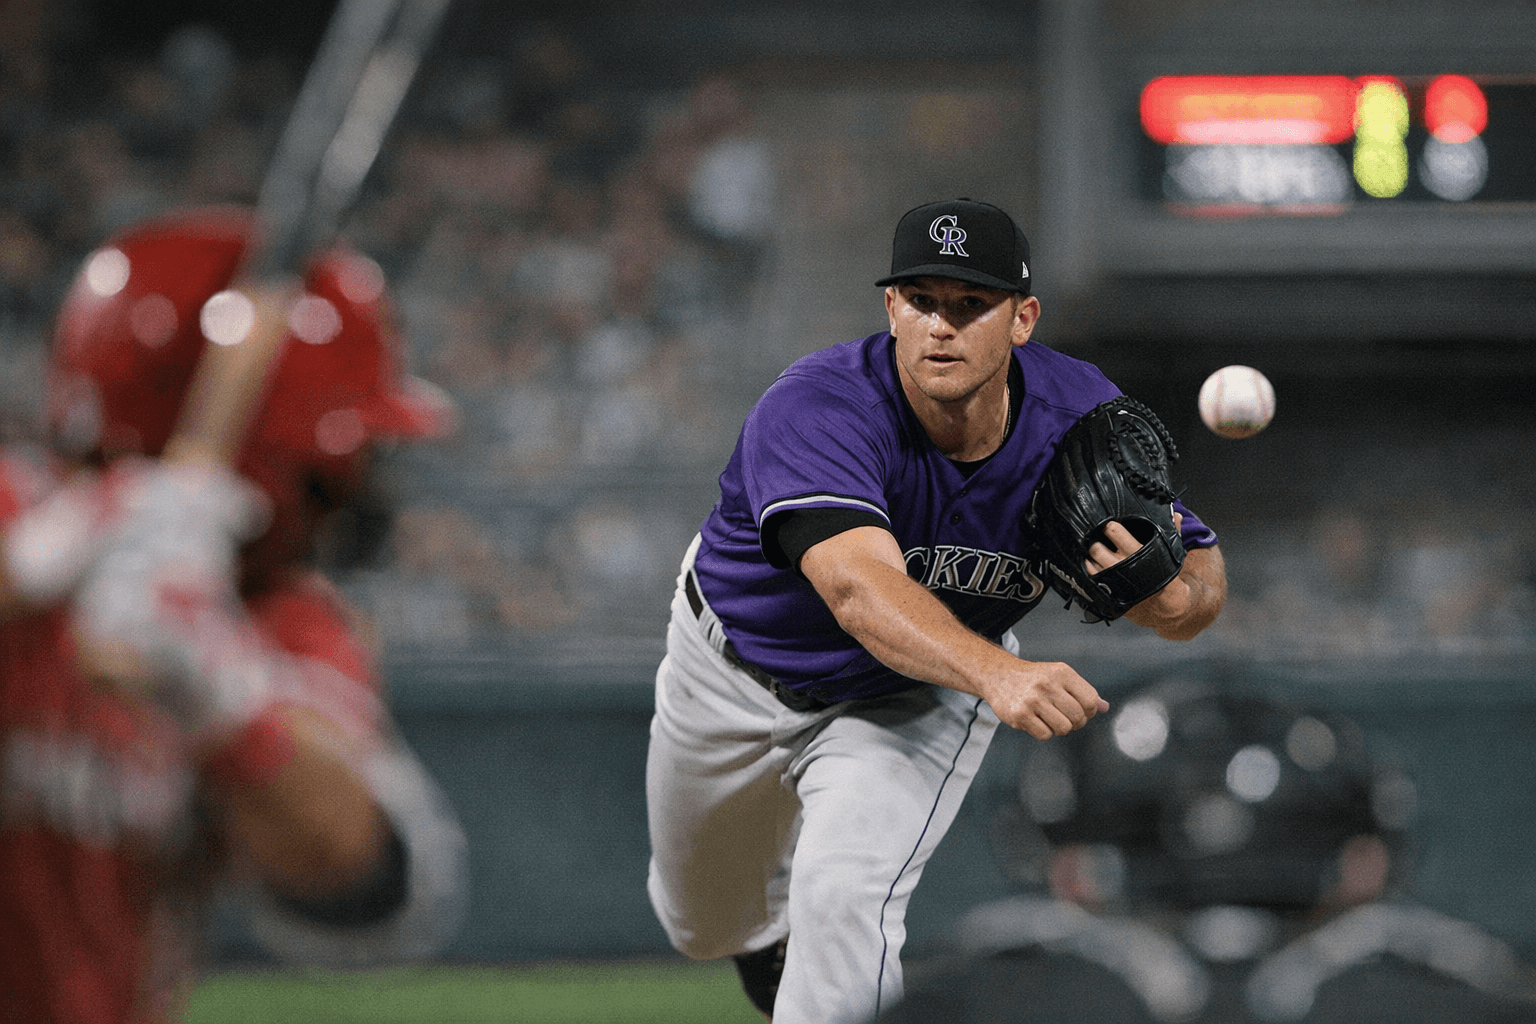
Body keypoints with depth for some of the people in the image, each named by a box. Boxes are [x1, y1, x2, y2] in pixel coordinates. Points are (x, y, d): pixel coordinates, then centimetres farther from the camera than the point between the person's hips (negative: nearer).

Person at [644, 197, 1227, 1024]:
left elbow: (1204, 577, -17)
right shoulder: (816, 411, -39)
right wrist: (999, 674, -74)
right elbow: (860, 588, -55)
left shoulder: (1079, 417, -25)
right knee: (705, 923, 22)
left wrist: (1170, 597, -44)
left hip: (920, 702, 1)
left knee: (847, 897, -26)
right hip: (738, 669, -1)